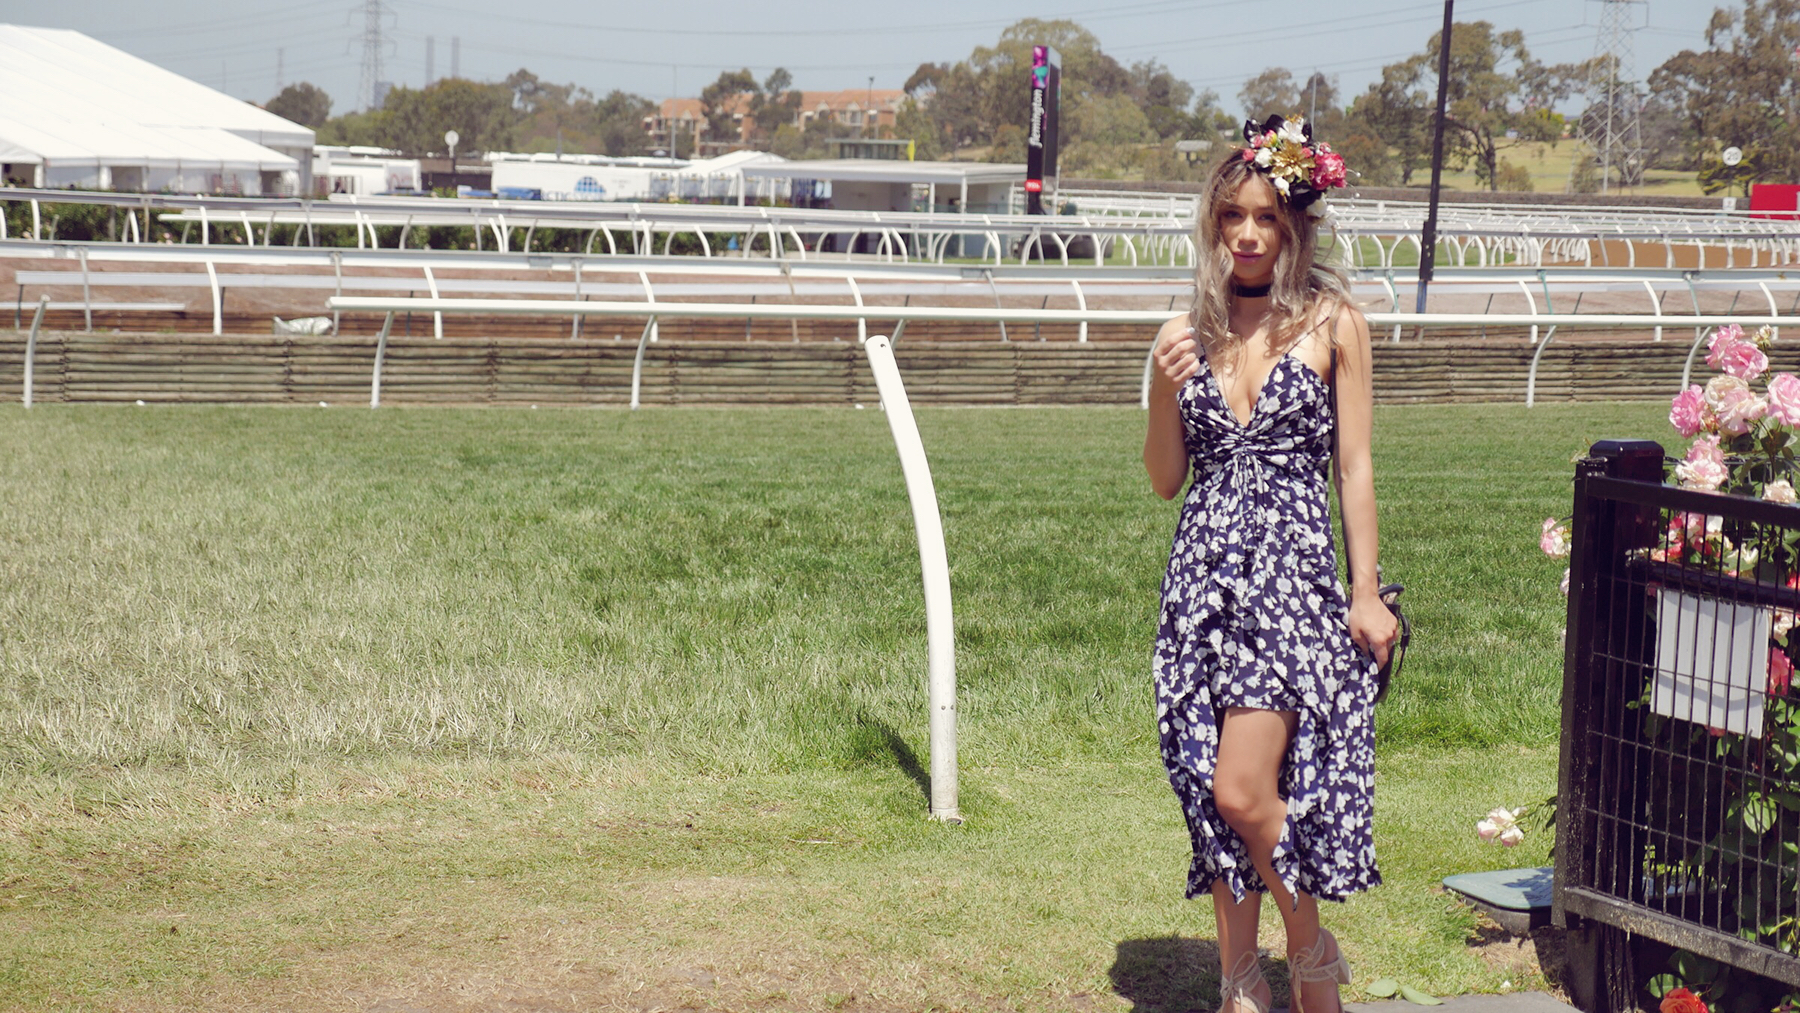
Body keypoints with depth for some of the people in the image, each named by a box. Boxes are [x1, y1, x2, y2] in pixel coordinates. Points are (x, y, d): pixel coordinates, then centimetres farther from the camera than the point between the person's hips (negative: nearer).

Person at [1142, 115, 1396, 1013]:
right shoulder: (1189, 334, 9)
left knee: (1244, 789, -14)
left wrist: (1366, 591, -4)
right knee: (1214, 795, 7)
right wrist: (1166, 390, -5)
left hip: (1293, 567, -4)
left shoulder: (1333, 324, 1)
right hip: (1204, 568, 4)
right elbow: (1164, 480, 11)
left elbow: (1354, 468, 1)